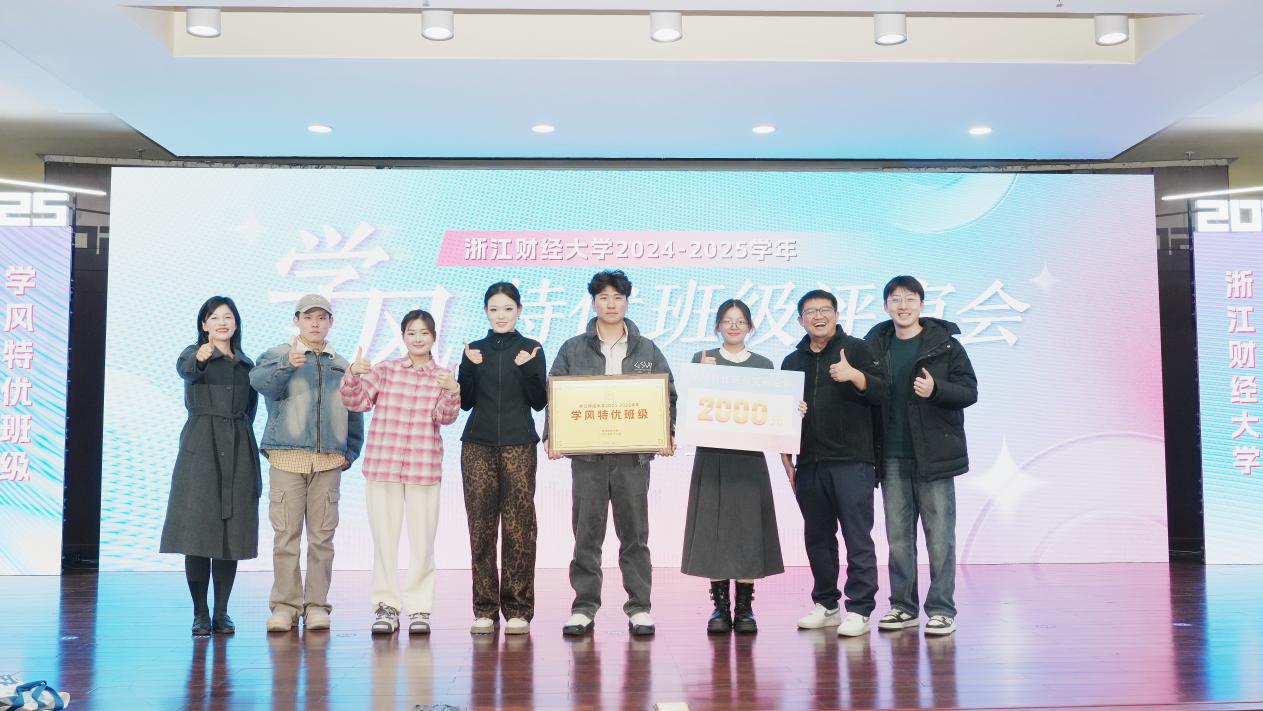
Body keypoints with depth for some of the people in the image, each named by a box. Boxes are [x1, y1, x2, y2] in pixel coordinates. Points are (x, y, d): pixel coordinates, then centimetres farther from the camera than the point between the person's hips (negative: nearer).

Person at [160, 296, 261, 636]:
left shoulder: (246, 364, 15)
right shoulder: (195, 354, 2)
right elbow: (183, 367, -24)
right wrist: (199, 358, -46)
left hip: (238, 451, 4)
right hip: (201, 448, -4)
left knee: (232, 531, 3)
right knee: (198, 529, -5)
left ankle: (222, 613, 11)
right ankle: (200, 614, 3)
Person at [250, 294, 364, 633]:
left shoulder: (341, 366, 17)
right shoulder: (277, 355, 6)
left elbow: (354, 413, 19)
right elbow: (260, 381, -15)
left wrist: (350, 453, 8)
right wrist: (286, 365, -34)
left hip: (328, 462, 3)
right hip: (286, 458, -3)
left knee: (322, 535, 3)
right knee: (286, 534, -4)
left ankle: (317, 605, 8)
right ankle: (285, 605, 3)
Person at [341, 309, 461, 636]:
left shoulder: (443, 377, 6)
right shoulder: (384, 370, 7)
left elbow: (446, 416, -7)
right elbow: (356, 402, -1)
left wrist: (452, 392, -27)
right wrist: (353, 375, -19)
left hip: (424, 468, 0)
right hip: (382, 464, 1)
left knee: (422, 541, 2)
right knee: (384, 538, 5)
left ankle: (419, 607, 12)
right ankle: (386, 606, 14)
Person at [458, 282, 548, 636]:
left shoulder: (531, 349, 7)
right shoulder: (475, 349, 12)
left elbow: (539, 401, 3)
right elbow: (465, 401, 8)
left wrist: (528, 369, -12)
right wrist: (469, 367, -7)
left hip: (518, 446, -1)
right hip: (478, 446, 2)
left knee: (518, 527, -5)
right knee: (481, 527, -1)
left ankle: (517, 610, 1)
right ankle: (485, 610, 5)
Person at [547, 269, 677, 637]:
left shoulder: (647, 351, 10)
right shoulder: (573, 349, 8)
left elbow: (667, 394, 8)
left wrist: (667, 434, -6)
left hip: (633, 454, 0)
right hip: (586, 454, 0)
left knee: (634, 534, 4)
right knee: (586, 534, 4)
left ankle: (640, 607, 12)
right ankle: (584, 607, 11)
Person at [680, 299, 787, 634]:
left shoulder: (763, 365, 11)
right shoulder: (702, 359, 7)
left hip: (749, 456, 1)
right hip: (712, 455, -1)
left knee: (747, 528, 0)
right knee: (713, 529, -2)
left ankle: (744, 608, 7)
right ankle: (720, 607, 6)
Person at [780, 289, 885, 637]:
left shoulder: (855, 349, 4)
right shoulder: (792, 362, 17)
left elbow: (880, 391, -4)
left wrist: (854, 375, -22)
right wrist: (786, 458, 14)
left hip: (851, 462, -5)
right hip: (809, 464, 5)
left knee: (858, 537, -5)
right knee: (817, 537, 10)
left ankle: (859, 610, 0)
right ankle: (826, 605, 21)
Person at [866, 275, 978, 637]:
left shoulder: (944, 344, -2)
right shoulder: (876, 345, 10)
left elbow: (969, 390, -3)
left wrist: (936, 389, -21)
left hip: (934, 456, -4)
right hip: (893, 458, 4)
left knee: (940, 536, 0)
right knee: (898, 536, 9)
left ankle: (941, 609, 7)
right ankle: (903, 606, 18)